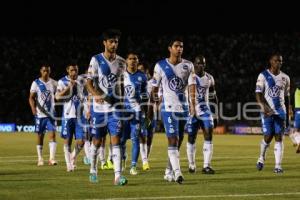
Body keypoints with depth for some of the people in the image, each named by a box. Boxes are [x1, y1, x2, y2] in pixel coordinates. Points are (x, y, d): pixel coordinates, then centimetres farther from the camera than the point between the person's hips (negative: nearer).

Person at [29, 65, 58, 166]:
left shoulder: (54, 83, 6)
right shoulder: (36, 83, -2)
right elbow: (31, 97, -8)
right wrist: (33, 108, -24)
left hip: (51, 114, 1)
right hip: (40, 113, -1)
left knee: (52, 135, -11)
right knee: (40, 136, 7)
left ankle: (52, 158, -15)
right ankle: (40, 159, 17)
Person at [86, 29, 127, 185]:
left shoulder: (121, 62, 6)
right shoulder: (96, 60, -5)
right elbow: (89, 84, -6)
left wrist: (122, 101, 14)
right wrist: (99, 96, -22)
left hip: (115, 108, 2)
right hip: (99, 107, -2)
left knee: (116, 140, -8)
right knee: (97, 141, 9)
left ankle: (118, 176, -14)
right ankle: (93, 170, 29)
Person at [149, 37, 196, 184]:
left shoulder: (188, 66, 4)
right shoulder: (160, 66, -1)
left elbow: (192, 86, -6)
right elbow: (154, 89, 7)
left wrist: (193, 104, -20)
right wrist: (151, 108, 8)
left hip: (183, 108, 4)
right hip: (168, 108, -4)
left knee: (178, 141, 10)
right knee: (173, 140, -15)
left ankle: (169, 172, 22)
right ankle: (177, 173, -22)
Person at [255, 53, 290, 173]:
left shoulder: (285, 78, 10)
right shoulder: (263, 76, -1)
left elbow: (286, 97, 16)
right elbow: (258, 94, -6)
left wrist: (287, 115, 13)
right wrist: (264, 107, -22)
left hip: (281, 112, 3)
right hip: (268, 112, -3)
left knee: (279, 138, -4)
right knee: (268, 137, -5)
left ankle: (278, 166, -4)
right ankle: (261, 158, 23)